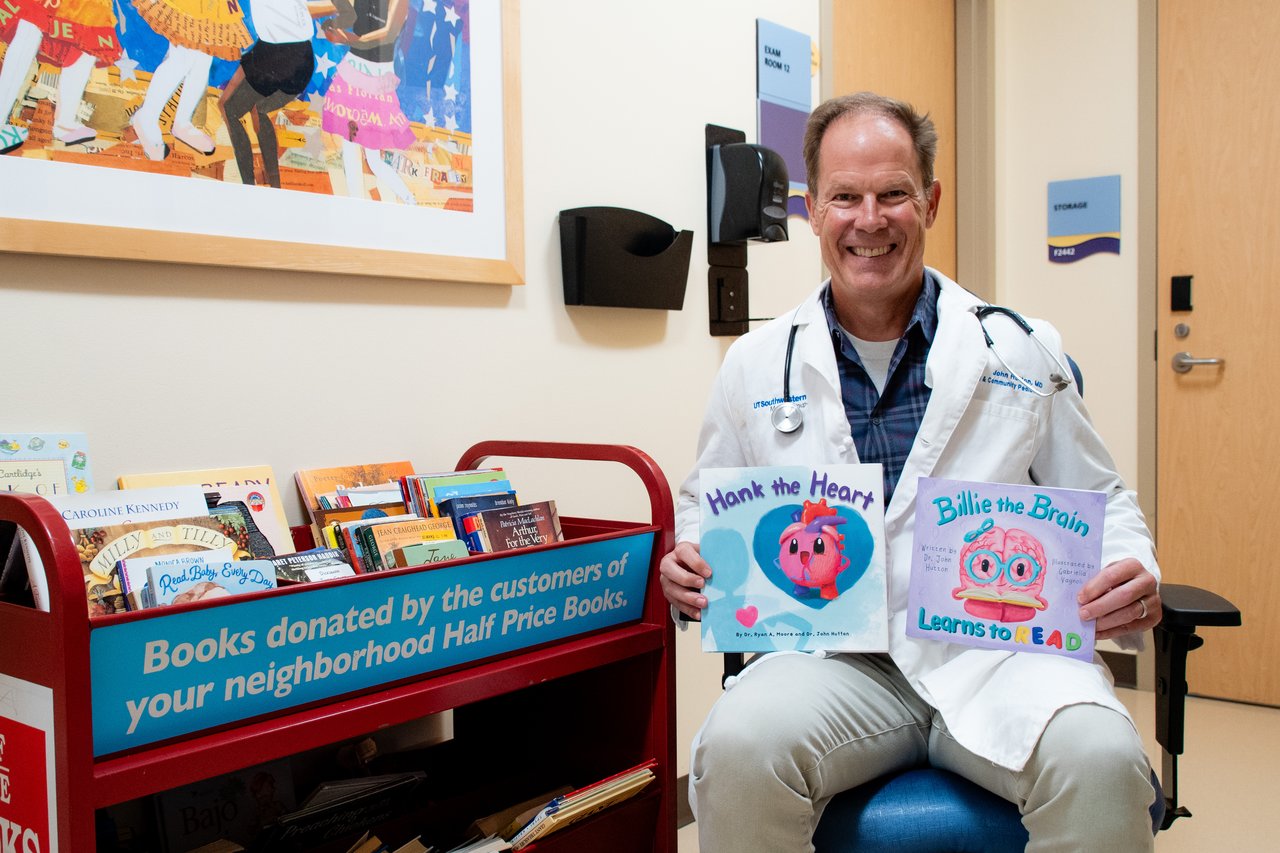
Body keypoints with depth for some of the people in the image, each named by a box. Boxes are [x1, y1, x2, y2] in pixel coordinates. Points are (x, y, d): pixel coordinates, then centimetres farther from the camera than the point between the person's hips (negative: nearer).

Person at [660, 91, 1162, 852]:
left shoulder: (1025, 351, 9)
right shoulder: (757, 364, 9)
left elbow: (1100, 502, 16)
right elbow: (707, 506, 18)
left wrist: (1133, 577, -5)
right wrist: (690, 565, -4)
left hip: (996, 650, 1)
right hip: (831, 657, 0)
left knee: (1100, 759, -31)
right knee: (737, 748, -31)